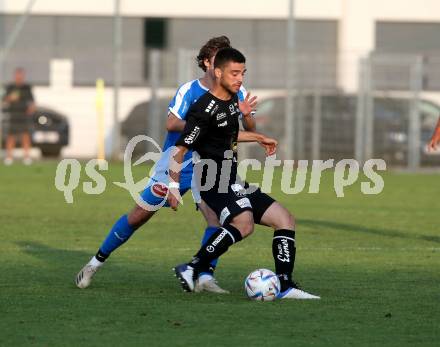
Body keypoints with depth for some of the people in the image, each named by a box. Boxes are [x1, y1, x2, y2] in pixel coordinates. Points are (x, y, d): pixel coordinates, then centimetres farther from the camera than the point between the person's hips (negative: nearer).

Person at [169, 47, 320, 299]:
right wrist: (174, 186, -21)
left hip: (232, 183, 10)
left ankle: (286, 287, 1)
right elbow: (180, 149, -16)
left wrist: (259, 138, 35)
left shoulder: (232, 99, 12)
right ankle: (192, 269, -30)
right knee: (244, 224, -35)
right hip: (215, 182, -10)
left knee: (285, 220, 6)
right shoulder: (205, 110, -16)